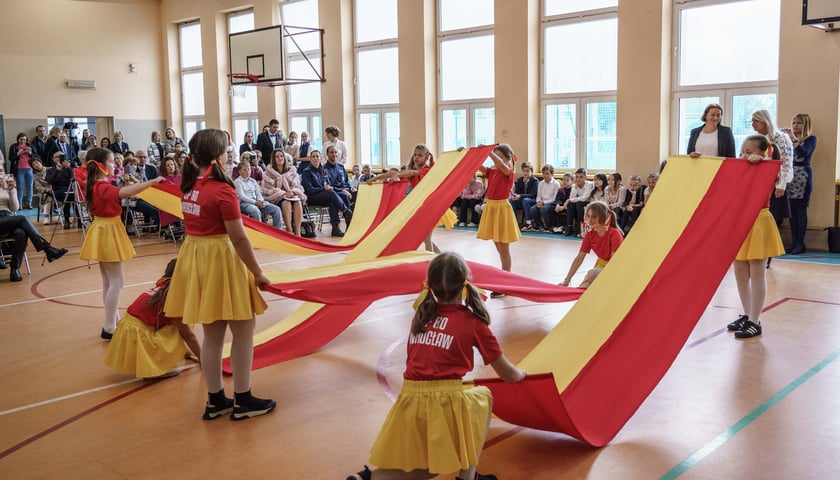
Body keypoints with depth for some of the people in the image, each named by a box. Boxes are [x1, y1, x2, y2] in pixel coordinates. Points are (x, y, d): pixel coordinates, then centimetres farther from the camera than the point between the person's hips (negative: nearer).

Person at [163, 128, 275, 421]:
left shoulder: (188, 185, 2)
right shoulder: (223, 190, -19)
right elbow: (239, 238, -17)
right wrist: (257, 273, -10)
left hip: (194, 257, 8)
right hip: (220, 260, -8)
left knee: (212, 334, 16)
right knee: (243, 330, 6)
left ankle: (215, 400, 25)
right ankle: (243, 401, 13)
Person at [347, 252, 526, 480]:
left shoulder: (421, 315, 14)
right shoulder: (473, 323, 3)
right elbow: (508, 375, 11)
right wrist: (522, 374, 33)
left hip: (410, 402, 4)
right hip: (446, 401, -4)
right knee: (483, 395, 29)